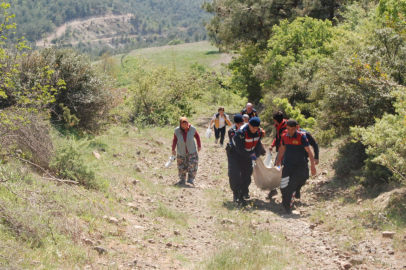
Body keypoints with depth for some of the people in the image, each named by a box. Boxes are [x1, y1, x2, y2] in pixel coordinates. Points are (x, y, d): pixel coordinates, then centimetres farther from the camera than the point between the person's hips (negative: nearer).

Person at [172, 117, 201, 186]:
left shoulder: (192, 129, -18)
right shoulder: (177, 131, -18)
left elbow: (197, 136, -1)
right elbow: (175, 140, -5)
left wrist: (199, 146, 1)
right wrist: (173, 149, -9)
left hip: (191, 150, -1)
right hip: (181, 151, 1)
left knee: (193, 164, -15)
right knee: (181, 165, 8)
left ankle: (190, 179, -14)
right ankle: (182, 179, 21)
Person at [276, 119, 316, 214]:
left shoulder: (301, 137, -12)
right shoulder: (284, 137, 2)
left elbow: (309, 151, -10)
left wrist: (312, 165, -14)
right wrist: (279, 160, 25)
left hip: (299, 167, -4)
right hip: (287, 166, 4)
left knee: (292, 187, -9)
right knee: (283, 187, 0)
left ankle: (288, 208, 3)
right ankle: (284, 205, 23)